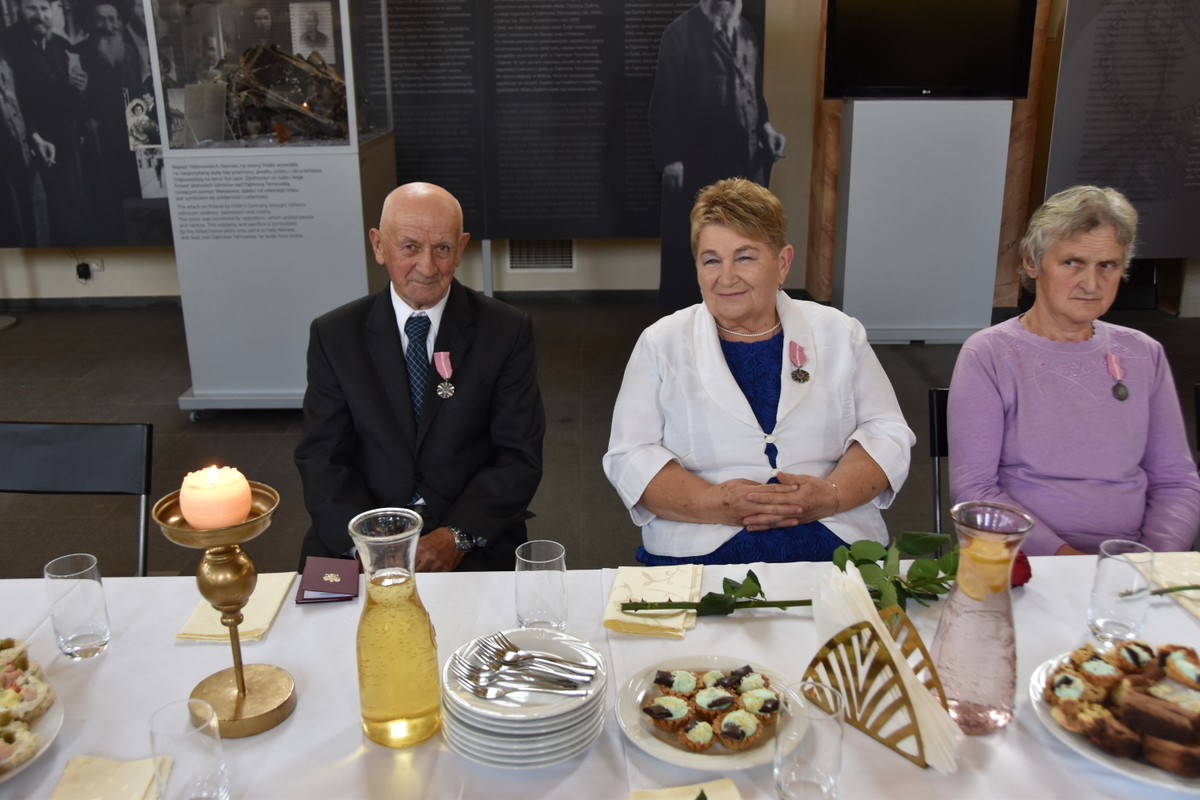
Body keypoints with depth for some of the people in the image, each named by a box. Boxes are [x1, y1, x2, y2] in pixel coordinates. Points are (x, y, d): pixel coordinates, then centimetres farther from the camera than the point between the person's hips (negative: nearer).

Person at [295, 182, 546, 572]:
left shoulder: (506, 331, -1)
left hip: (474, 541, -1)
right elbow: (321, 456, 1)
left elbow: (520, 457, -2)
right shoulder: (334, 335, 3)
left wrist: (457, 536, -15)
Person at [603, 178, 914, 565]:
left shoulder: (839, 335, 13)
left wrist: (831, 496, -10)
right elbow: (629, 456, 2)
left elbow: (886, 432, 10)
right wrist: (715, 505, -14)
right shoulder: (660, 343, 9)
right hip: (699, 555, -1)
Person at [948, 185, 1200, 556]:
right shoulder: (987, 355, -3)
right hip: (1027, 567, -3)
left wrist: (1159, 560, -6)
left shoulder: (1144, 354, 11)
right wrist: (1063, 555, -17)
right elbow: (972, 488, -8)